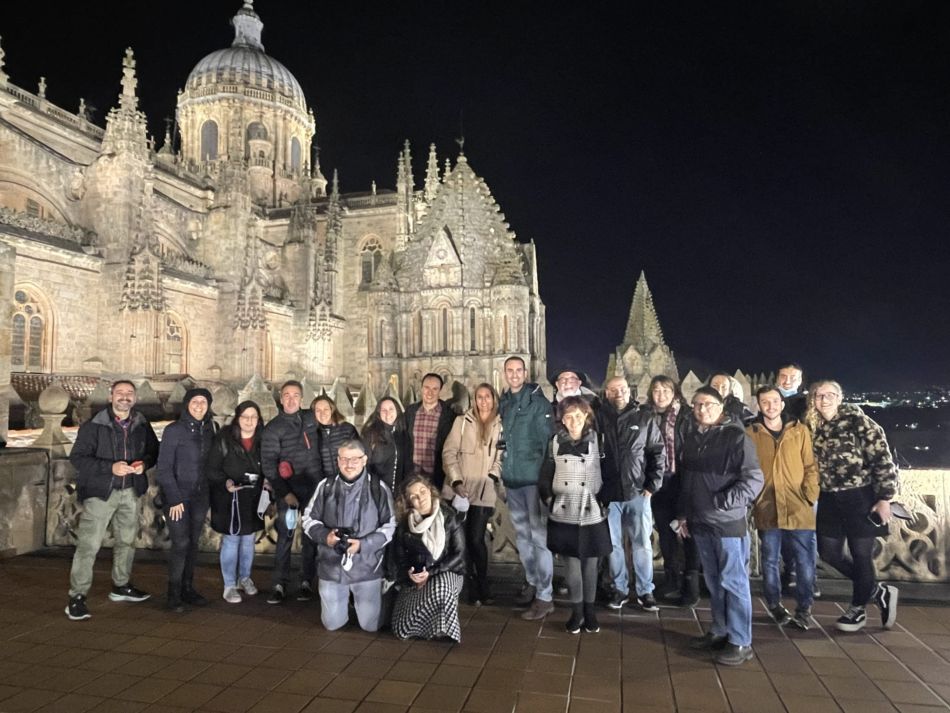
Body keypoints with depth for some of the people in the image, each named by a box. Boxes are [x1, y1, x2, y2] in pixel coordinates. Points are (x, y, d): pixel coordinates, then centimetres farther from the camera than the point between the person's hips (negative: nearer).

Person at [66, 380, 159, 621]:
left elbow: (154, 451, 13)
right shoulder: (93, 425, -10)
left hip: (131, 492, 5)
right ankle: (77, 597, 5)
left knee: (127, 541, 16)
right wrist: (111, 467, -24)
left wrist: (144, 463, -9)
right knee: (88, 544, -6)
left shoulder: (142, 425, 3)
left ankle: (121, 586, 33)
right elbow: (77, 457, -13)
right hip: (100, 492, -5)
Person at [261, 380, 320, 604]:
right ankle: (279, 584, 10)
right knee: (285, 536, -1)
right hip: (289, 489, -3)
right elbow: (268, 464, -9)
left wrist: (325, 478, 11)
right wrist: (285, 493, -15)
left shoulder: (310, 419, 5)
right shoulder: (273, 428, -5)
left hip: (314, 487, 3)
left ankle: (307, 582, 18)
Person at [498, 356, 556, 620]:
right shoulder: (502, 403, 9)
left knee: (539, 536, -3)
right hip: (512, 480, 6)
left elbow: (547, 440, -11)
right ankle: (532, 581, 32)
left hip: (535, 479, -6)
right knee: (522, 535, 16)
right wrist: (503, 470, 12)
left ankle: (545, 596, 4)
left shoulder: (538, 402, -8)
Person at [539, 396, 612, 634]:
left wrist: (604, 500, 0)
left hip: (592, 516, -1)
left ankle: (589, 609, 27)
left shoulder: (597, 441, -2)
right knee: (572, 566, 6)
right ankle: (577, 610, 23)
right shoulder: (556, 443, 2)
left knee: (590, 565, 11)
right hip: (564, 516, 1)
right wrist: (550, 501, 3)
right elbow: (544, 478, 9)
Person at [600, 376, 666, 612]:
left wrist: (652, 485, -1)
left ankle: (645, 591, 20)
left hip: (637, 492, 0)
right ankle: (620, 588, 23)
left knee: (642, 544, 7)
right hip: (608, 494, 0)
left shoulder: (644, 420, 2)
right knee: (613, 544, 9)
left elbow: (658, 453, 4)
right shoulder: (598, 419, -1)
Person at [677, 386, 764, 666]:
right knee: (714, 581, 16)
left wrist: (724, 502, -20)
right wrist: (683, 514, 16)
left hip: (728, 522, -6)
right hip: (700, 523, 6)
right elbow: (685, 479, 18)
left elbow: (754, 478, -14)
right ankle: (720, 631, 29)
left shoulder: (735, 436, -9)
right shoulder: (691, 438, 11)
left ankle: (740, 642, 11)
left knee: (733, 581, 1)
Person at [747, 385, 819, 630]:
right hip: (767, 510, 0)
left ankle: (803, 609, 21)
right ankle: (775, 605, 30)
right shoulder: (751, 433, 2)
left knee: (805, 563, 4)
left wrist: (810, 497, -7)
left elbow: (810, 467, 3)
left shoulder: (800, 430, 4)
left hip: (799, 509, 0)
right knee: (770, 561, 12)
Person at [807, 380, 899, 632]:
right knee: (829, 552, 9)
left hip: (860, 497, -6)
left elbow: (882, 459, -12)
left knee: (860, 554, 5)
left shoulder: (856, 419, -11)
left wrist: (884, 498, -14)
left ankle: (858, 609, 26)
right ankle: (879, 592, 30)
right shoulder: (812, 427, 5)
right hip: (829, 499, 6)